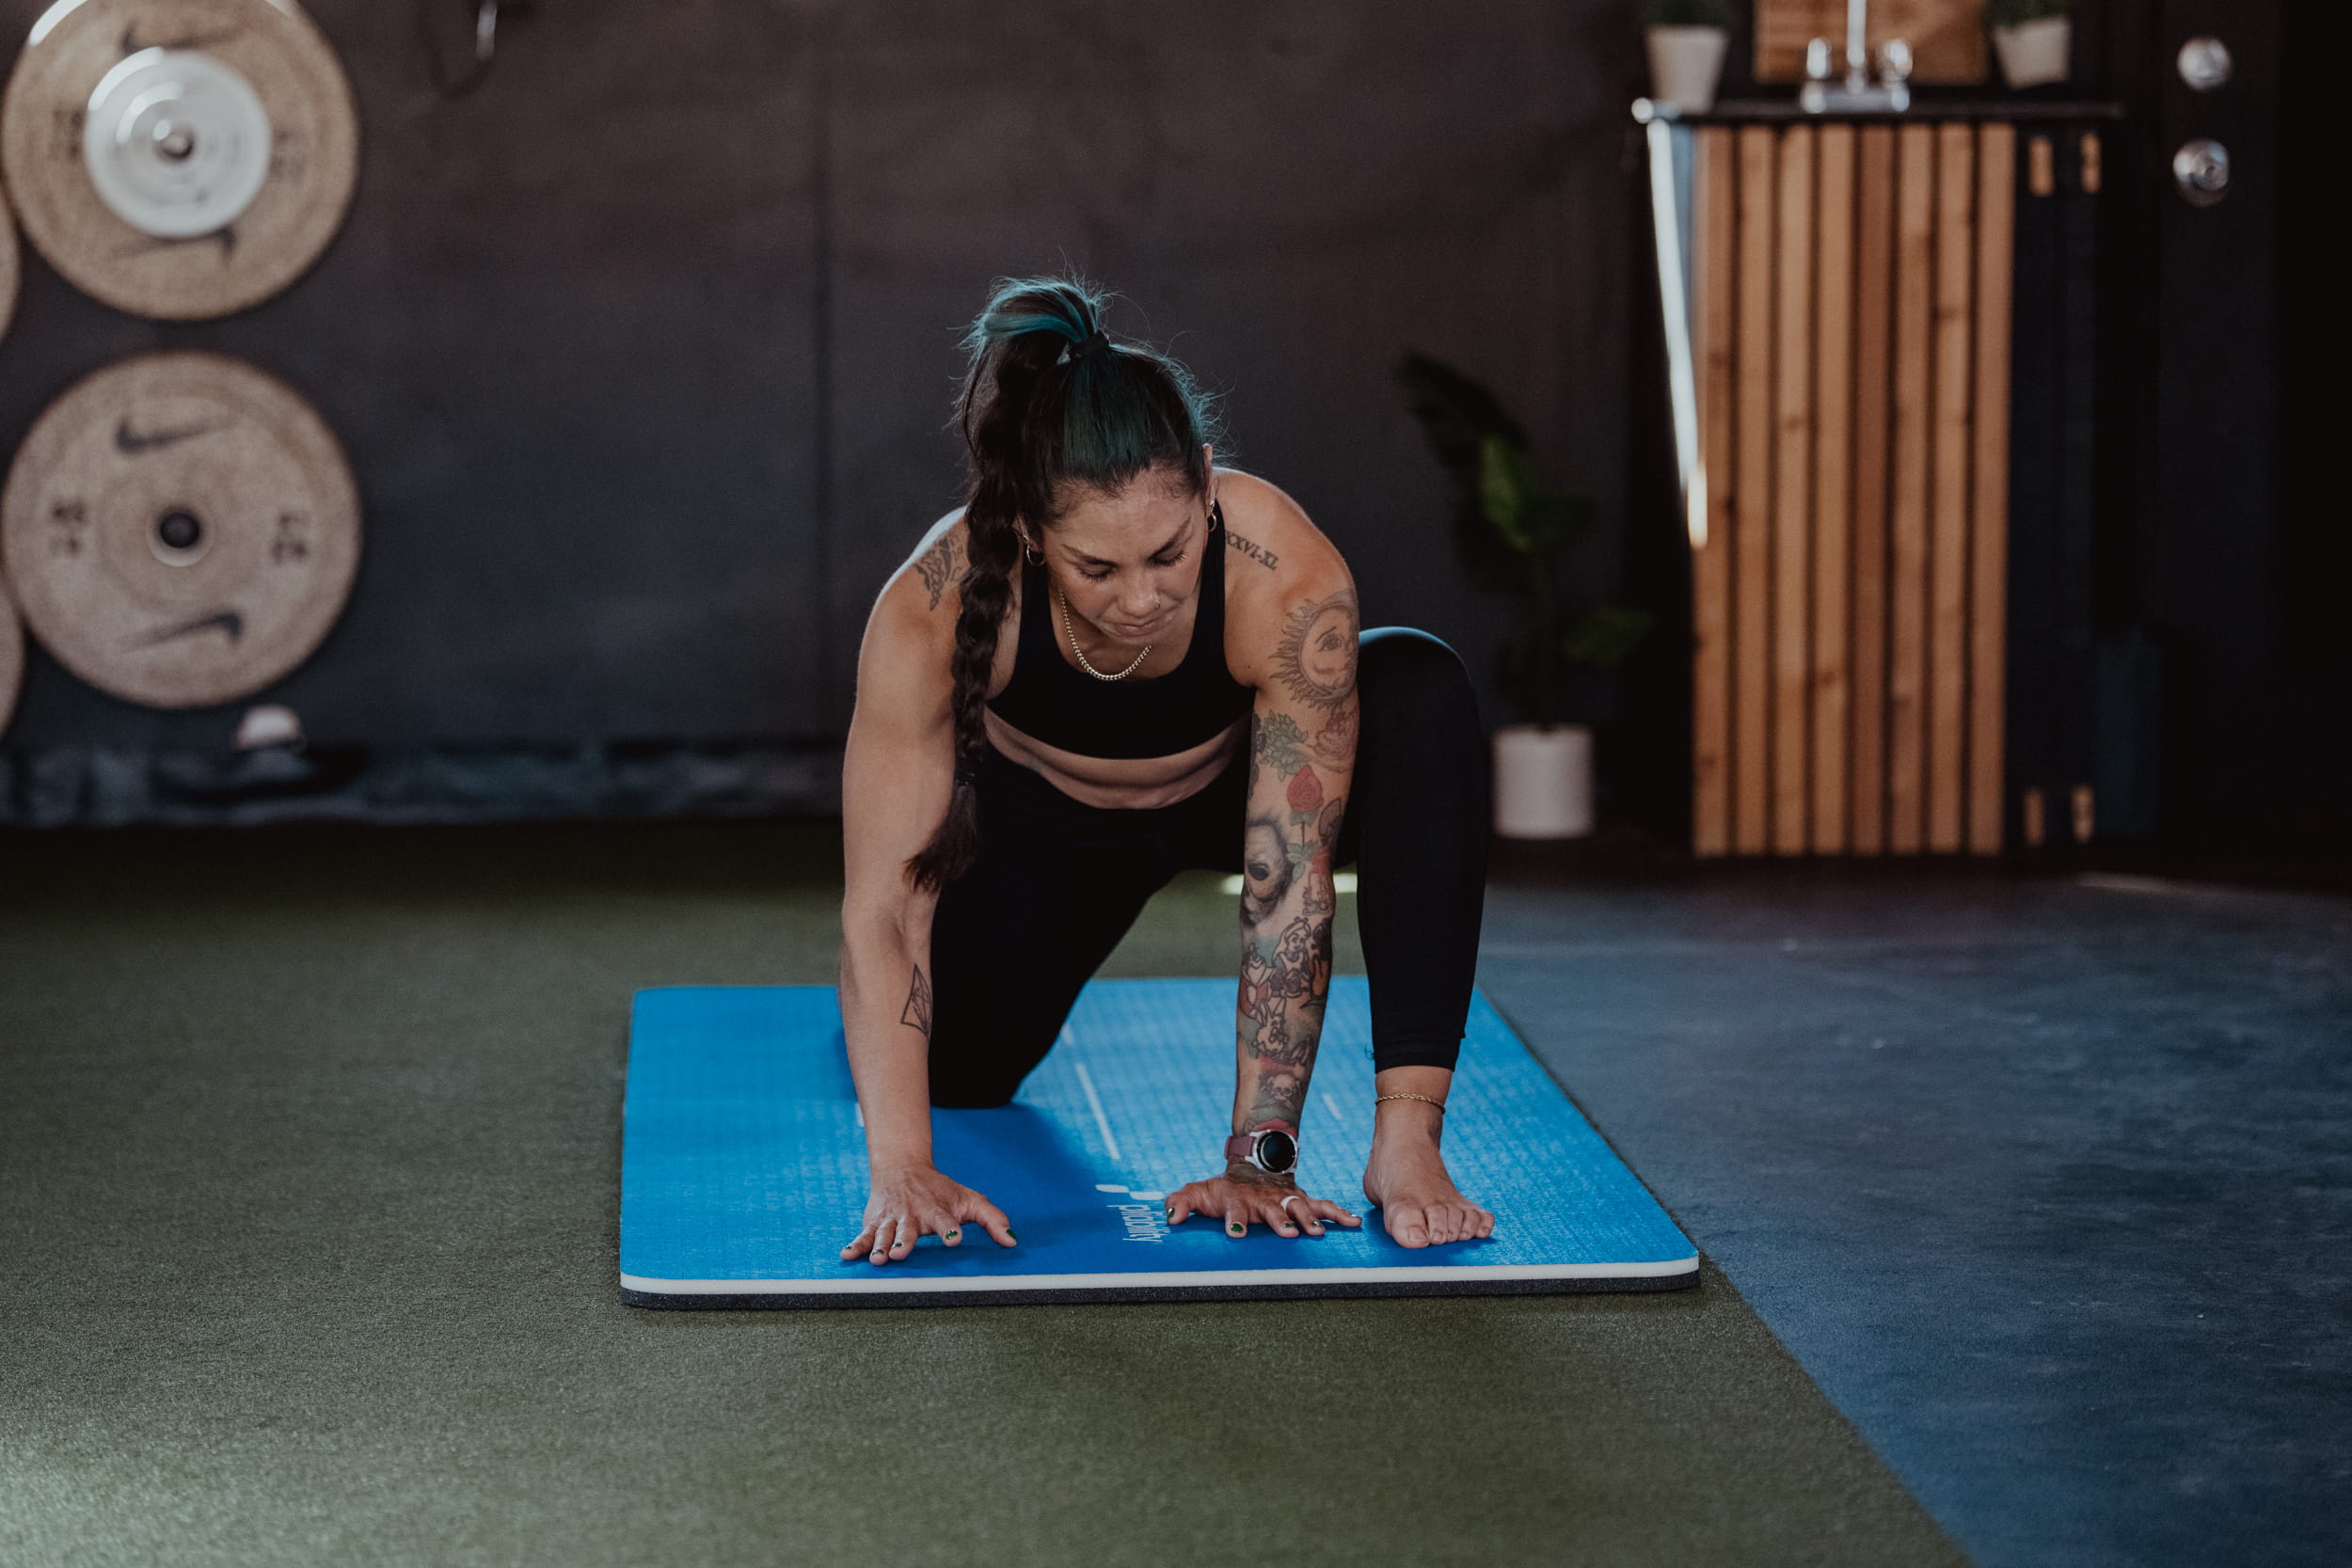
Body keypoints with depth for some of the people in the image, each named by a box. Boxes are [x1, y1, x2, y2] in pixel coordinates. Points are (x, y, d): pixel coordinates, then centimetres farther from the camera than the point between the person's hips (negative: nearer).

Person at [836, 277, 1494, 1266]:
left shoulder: (1290, 580, -40)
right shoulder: (931, 607, -38)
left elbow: (1288, 889, -35)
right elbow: (881, 905, -35)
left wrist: (1259, 1154, -37)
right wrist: (901, 1171, -42)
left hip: (1237, 782, -1)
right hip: (1048, 815, 1)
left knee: (1422, 693, -32)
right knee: (941, 1079, -4)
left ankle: (1407, 1140, -30)